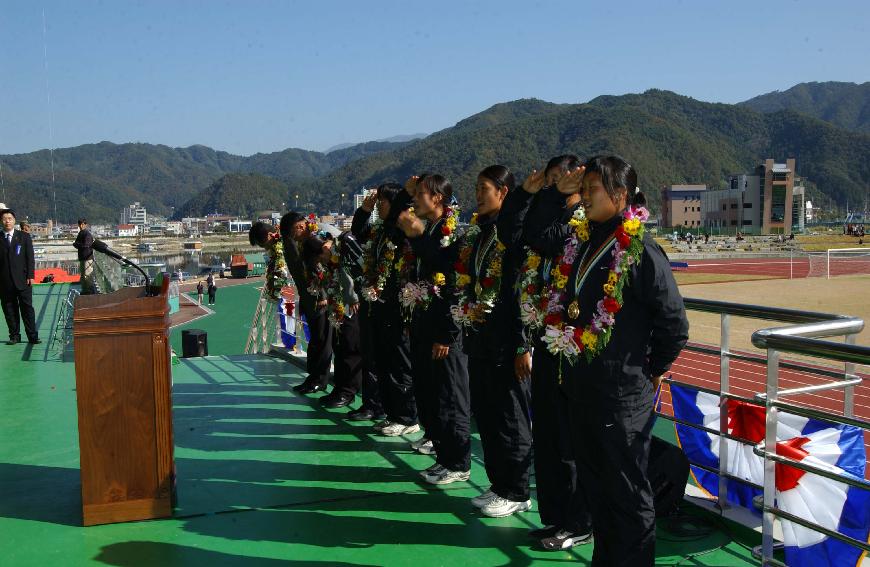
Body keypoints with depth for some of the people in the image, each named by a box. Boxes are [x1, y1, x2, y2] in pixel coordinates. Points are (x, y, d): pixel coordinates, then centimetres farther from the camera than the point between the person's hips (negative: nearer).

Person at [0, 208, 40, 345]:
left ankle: (33, 336, 3)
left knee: (27, 308, 0)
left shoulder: (24, 237, 7)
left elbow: (30, 257, 3)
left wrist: (30, 276, -5)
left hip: (22, 280, -1)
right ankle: (14, 336, 12)